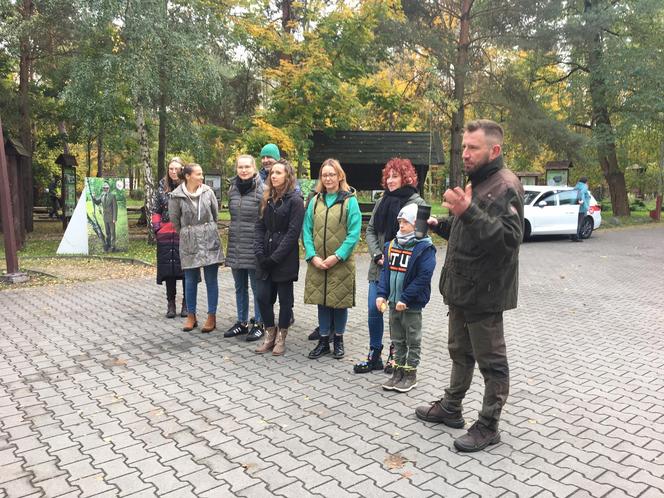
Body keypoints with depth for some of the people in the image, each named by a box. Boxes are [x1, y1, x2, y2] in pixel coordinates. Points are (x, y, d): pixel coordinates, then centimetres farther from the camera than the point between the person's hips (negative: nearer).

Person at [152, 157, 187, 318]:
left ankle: (187, 303, 14)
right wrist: (157, 227, 3)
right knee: (169, 269, 7)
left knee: (186, 269, 2)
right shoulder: (162, 187, 9)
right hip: (166, 235, 3)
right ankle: (171, 303, 18)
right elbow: (156, 210, 14)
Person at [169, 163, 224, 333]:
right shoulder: (177, 196, -6)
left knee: (211, 280, 4)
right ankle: (191, 316, 19)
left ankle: (212, 317, 12)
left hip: (210, 241, 1)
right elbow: (175, 220, 5)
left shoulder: (208, 192, -2)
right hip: (189, 243, 0)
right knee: (190, 280, 7)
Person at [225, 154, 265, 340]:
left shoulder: (261, 190, -10)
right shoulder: (233, 189, 8)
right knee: (240, 288, 15)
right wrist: (235, 233, 17)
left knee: (257, 287, 4)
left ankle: (258, 324, 16)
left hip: (254, 247, -6)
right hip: (235, 246, 6)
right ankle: (242, 322, 27)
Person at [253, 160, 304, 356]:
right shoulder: (268, 199, 13)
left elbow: (293, 232, -14)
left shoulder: (295, 200, -7)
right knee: (263, 297, 5)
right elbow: (260, 226, 11)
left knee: (284, 298, 5)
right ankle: (270, 334, 22)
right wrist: (259, 252, -4)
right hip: (265, 258, 6)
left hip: (285, 259, -6)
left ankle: (281, 338, 19)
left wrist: (275, 257, -16)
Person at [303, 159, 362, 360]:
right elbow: (307, 230, 5)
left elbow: (354, 233, -9)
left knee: (339, 301, 6)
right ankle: (323, 341, 23)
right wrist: (312, 256, -8)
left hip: (341, 263, -3)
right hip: (317, 263, 3)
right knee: (322, 301, 10)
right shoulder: (315, 201, 8)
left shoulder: (349, 200, -4)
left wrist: (337, 256, -15)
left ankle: (338, 339, 24)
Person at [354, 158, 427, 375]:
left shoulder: (417, 203, -6)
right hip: (379, 267, 5)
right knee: (374, 311, 6)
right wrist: (378, 255, -4)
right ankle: (374, 355, 19)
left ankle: (395, 355, 22)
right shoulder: (382, 201, 11)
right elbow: (370, 230, 11)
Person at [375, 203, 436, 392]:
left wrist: (405, 299, -21)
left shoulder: (425, 248, -14)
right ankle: (398, 370, 29)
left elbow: (423, 277, -18)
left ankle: (410, 373, 21)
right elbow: (385, 270, 8)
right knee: (397, 339, 16)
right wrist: (381, 294, -2)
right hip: (393, 302, 6)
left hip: (412, 304, -6)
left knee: (413, 340, 9)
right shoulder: (392, 245, 5)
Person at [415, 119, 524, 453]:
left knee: (491, 361, 5)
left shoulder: (505, 185, -16)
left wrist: (468, 212, -38)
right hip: (462, 287, 10)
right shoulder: (477, 182, 15)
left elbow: (509, 237, -29)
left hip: (484, 291, -10)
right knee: (460, 351, 21)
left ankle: (488, 426, 18)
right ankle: (450, 408, 37)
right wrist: (440, 225, 10)